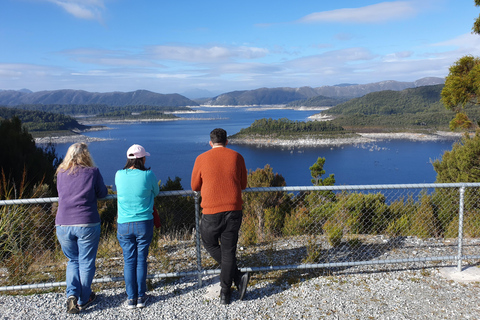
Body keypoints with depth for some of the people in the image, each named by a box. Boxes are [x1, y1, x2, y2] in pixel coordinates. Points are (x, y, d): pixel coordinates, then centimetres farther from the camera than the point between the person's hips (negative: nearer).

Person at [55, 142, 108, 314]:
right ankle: (83, 300, 21)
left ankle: (72, 294, 6)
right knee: (86, 262, 11)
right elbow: (102, 193, 4)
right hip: (87, 224, -3)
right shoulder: (92, 172, -4)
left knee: (73, 261, 21)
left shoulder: (61, 173, 5)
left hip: (63, 226, 3)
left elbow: (61, 193, 18)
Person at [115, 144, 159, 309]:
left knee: (129, 261, 10)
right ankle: (141, 297, 16)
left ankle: (131, 298, 15)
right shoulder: (148, 175, -9)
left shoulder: (119, 175, -2)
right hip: (144, 223, -1)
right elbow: (156, 192, 8)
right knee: (141, 260, 9)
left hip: (124, 225, 2)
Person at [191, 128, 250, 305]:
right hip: (233, 210, 2)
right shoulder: (236, 157, 3)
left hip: (211, 212, -2)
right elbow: (243, 185, 11)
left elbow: (195, 187, 8)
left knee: (210, 244, 19)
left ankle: (238, 276, 10)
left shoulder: (201, 159, -1)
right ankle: (225, 293, 15)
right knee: (228, 250, 11)